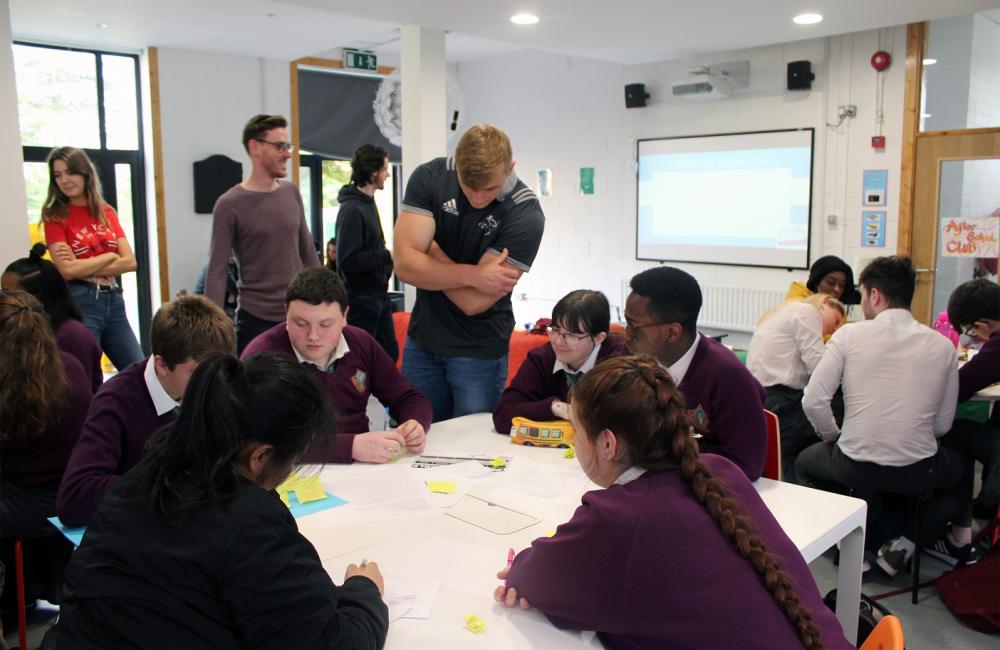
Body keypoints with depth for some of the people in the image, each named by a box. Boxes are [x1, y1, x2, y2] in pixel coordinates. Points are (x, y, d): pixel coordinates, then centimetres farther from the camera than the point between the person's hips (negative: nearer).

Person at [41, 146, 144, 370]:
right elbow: (68, 270, -13)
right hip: (79, 303, -4)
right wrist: (110, 256, -4)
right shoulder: (55, 216, -1)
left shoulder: (107, 212, 11)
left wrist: (84, 267, -9)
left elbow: (130, 262, 0)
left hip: (114, 300, 5)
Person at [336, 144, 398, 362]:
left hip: (378, 295, 9)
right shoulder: (352, 210, -17)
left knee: (389, 353, 15)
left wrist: (388, 258, 3)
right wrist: (388, 256, -19)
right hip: (361, 297, -9)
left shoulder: (368, 203, 13)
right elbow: (348, 261, -23)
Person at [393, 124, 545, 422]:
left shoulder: (525, 215, -20)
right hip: (422, 339, 3)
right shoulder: (430, 177, -10)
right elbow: (404, 265, -17)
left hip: (479, 350, -3)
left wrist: (430, 249, -11)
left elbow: (474, 301, -20)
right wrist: (474, 274, -22)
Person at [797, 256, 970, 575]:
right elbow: (943, 423, 4)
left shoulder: (849, 335, -6)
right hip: (918, 471, 1)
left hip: (854, 466, -1)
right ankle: (905, 545, 14)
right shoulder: (942, 345, 1)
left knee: (805, 462, 32)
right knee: (962, 470, 35)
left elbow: (813, 401, -9)